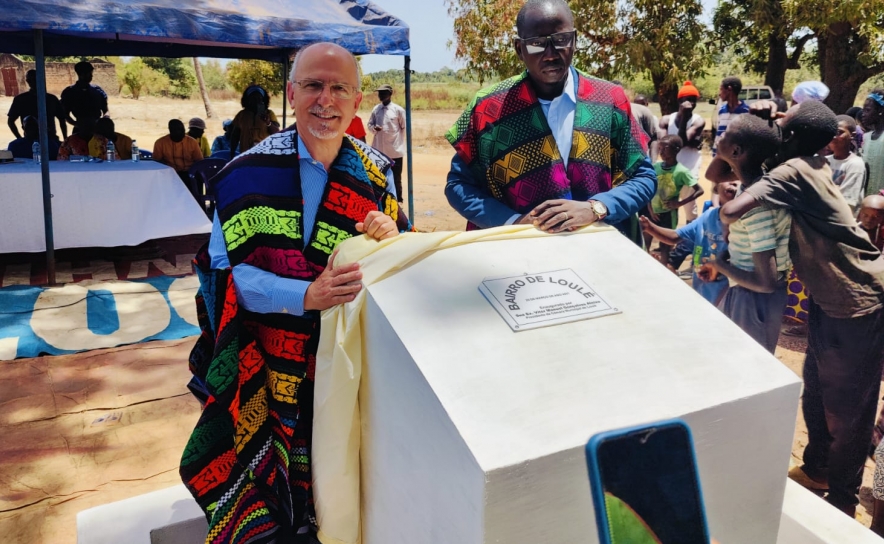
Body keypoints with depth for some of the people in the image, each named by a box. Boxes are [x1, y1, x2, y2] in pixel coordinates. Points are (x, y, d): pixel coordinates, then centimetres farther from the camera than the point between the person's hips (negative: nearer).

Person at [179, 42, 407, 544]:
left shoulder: (376, 171, 3)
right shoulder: (250, 172, -7)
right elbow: (227, 271, -11)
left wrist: (390, 238, -16)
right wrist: (307, 295, -26)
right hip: (267, 363, -2)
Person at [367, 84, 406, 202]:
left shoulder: (398, 109, -5)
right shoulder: (376, 109, 6)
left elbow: (404, 127, 0)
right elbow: (370, 124, 11)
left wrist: (400, 143, -1)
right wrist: (374, 128, -11)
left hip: (395, 149, -4)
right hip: (379, 149, 4)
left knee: (396, 176, 5)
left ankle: (398, 199, 14)